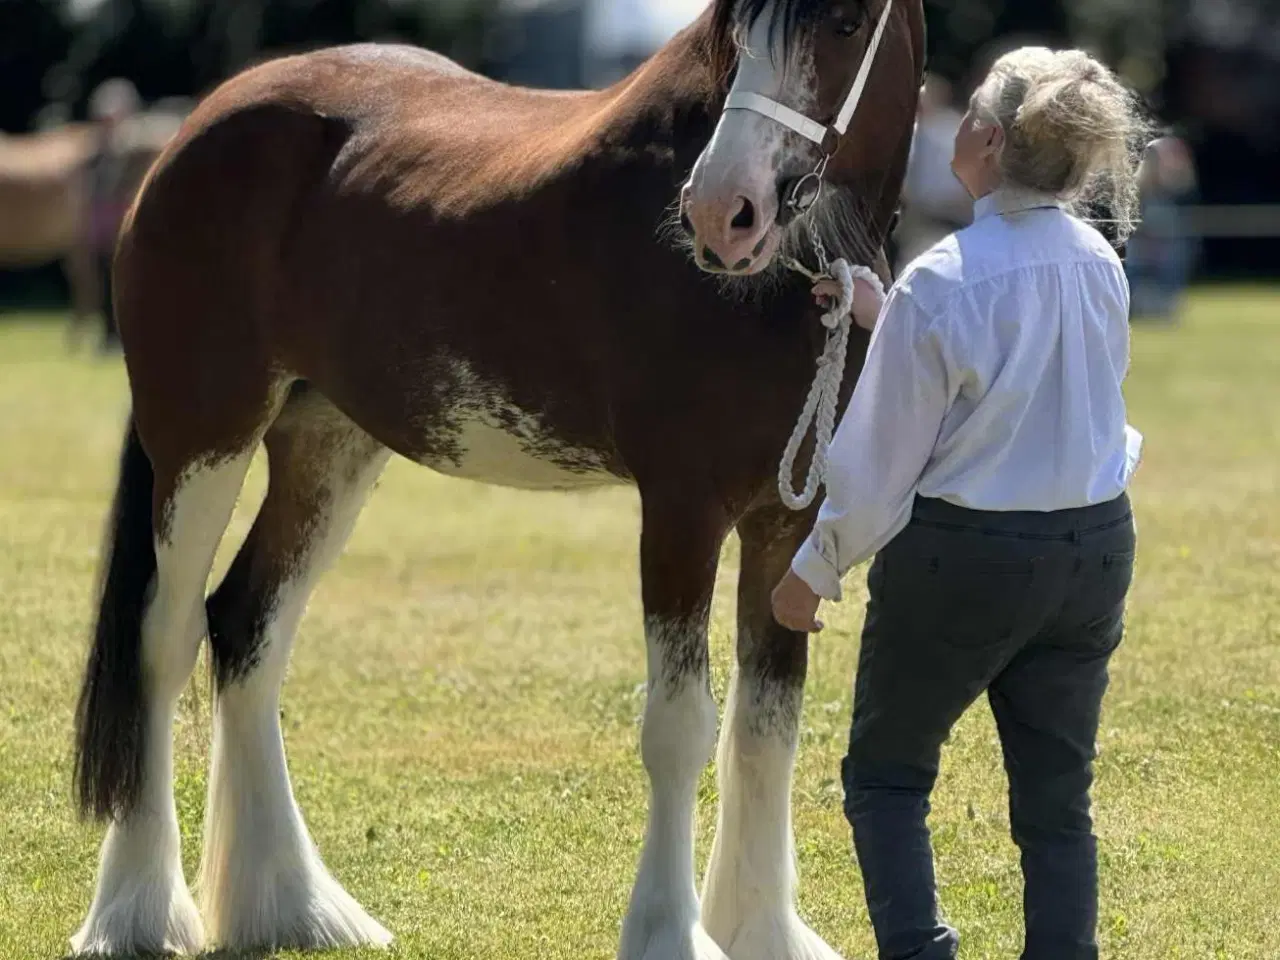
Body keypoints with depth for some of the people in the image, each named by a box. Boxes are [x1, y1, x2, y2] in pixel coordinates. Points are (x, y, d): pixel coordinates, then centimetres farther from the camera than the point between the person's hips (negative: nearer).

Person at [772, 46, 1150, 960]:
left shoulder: (940, 286, -20)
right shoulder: (1101, 265, -2)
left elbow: (880, 461, -12)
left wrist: (814, 571, 1)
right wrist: (881, 314, 17)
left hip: (962, 558, -5)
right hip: (1095, 547, 5)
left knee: (886, 775, 13)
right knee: (1057, 800, 11)